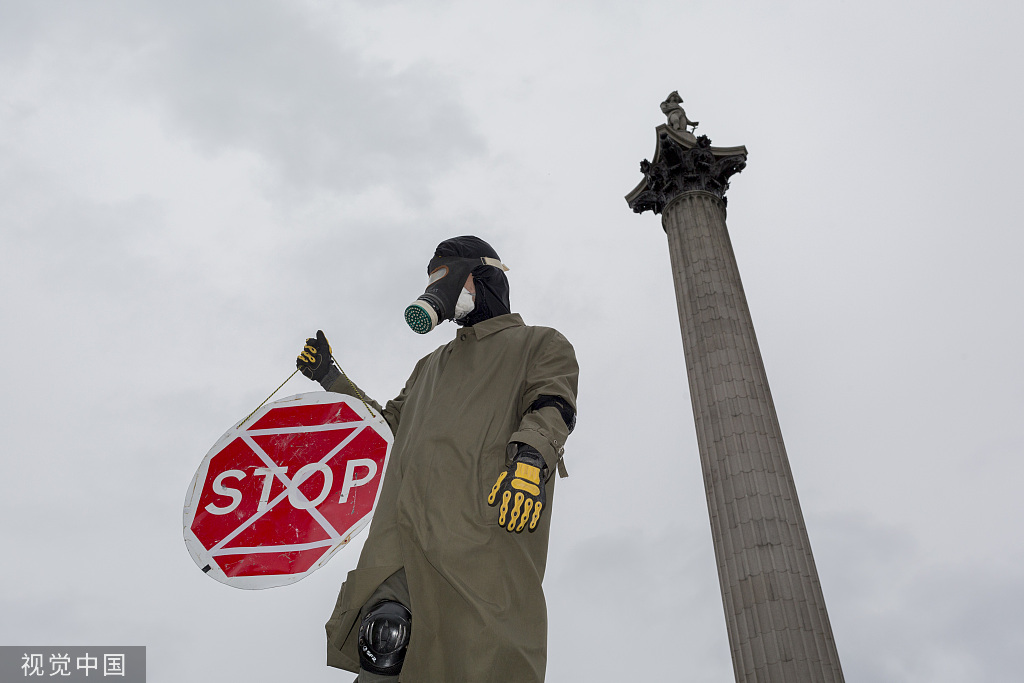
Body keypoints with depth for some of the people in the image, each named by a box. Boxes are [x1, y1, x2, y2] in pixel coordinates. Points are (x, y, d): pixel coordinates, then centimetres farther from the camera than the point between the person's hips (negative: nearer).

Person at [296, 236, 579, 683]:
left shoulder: (541, 344, 19)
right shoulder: (432, 365, 38)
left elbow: (552, 404, 0)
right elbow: (390, 423, 40)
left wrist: (530, 455, -21)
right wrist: (330, 378, 36)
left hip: (487, 524, -4)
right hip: (409, 524, 5)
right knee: (383, 647, -17)